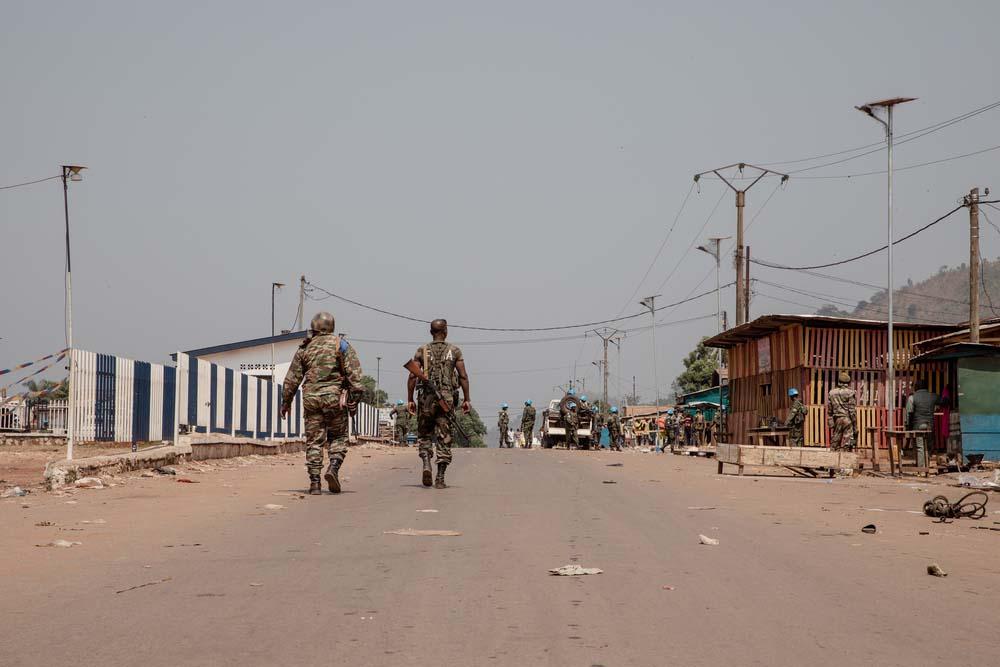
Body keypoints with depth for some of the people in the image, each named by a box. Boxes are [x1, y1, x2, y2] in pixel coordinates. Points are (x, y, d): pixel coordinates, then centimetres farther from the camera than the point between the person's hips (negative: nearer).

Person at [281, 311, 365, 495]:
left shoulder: (305, 348, 10)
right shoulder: (340, 344, 3)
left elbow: (292, 378, 11)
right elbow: (354, 373, -6)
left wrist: (286, 401, 19)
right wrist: (354, 398, -6)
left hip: (311, 398, 2)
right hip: (334, 397, -2)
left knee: (314, 441, 6)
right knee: (338, 437, 11)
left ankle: (315, 482, 2)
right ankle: (334, 467, -13)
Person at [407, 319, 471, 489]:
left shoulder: (422, 351, 5)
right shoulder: (455, 351, 4)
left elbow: (412, 376, 0)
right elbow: (463, 377, -1)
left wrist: (410, 400, 5)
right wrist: (466, 400, 4)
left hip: (427, 398, 0)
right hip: (447, 397, 0)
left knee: (424, 434, 14)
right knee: (444, 438, 3)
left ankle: (426, 464, -10)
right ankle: (440, 478, 0)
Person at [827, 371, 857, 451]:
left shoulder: (831, 393, 8)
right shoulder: (850, 393, -6)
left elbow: (829, 412, 9)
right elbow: (852, 411, -8)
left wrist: (831, 425, 14)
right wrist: (855, 428, -5)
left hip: (836, 420, 5)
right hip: (847, 420, -5)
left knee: (834, 445, 9)